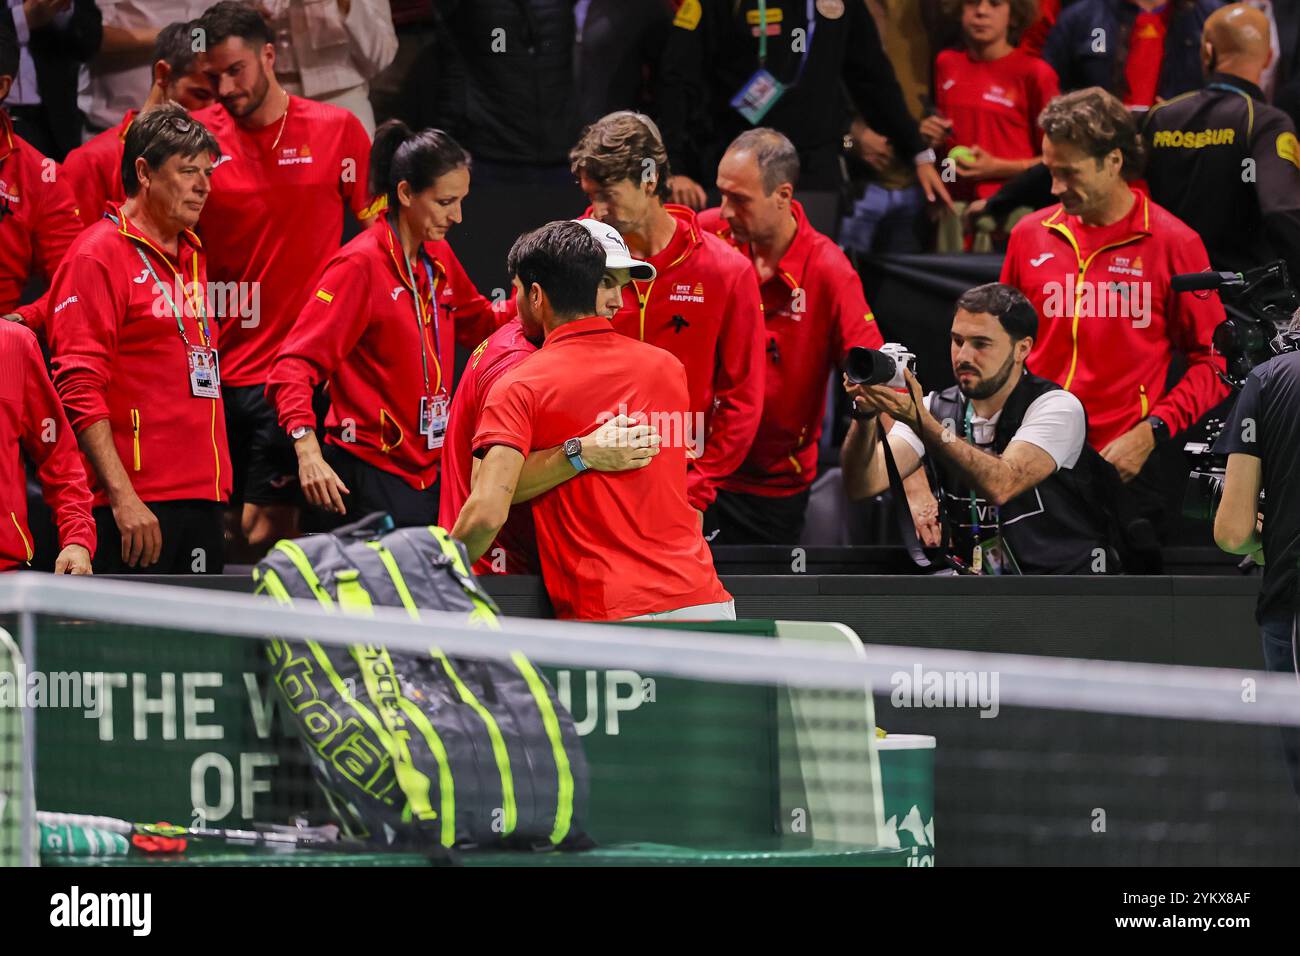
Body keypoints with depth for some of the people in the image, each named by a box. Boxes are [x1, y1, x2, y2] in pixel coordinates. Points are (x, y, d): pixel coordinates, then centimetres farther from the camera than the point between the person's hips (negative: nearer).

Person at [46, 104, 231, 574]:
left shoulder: (192, 256, 19)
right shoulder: (98, 255, -6)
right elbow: (79, 388, -13)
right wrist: (122, 496, -20)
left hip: (200, 499, 8)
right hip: (136, 507, -8)